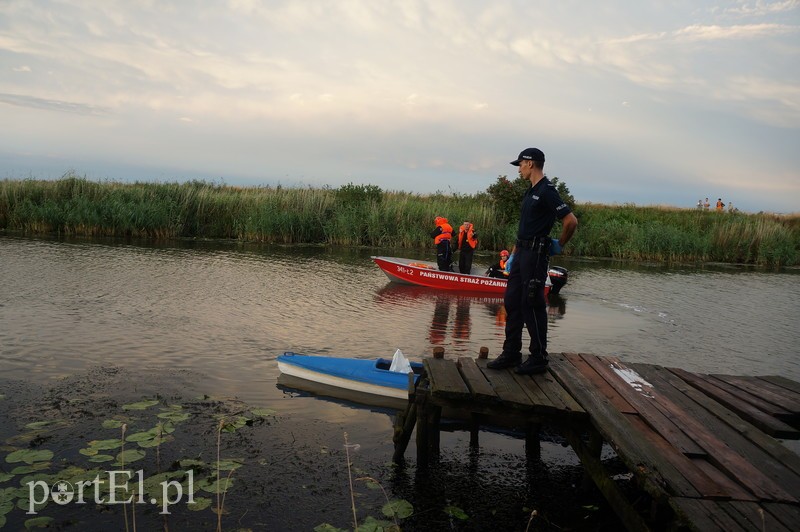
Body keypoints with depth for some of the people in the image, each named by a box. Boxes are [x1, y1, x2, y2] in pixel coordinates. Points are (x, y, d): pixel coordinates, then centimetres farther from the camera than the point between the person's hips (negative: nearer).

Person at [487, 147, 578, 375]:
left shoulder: (547, 191, -13)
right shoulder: (531, 191, 17)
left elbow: (571, 221, -18)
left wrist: (559, 246, -5)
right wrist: (514, 254, 20)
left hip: (536, 254, -10)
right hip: (523, 253, 10)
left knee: (532, 304, -4)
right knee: (512, 302, 10)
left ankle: (538, 359, 7)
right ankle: (511, 354, 18)